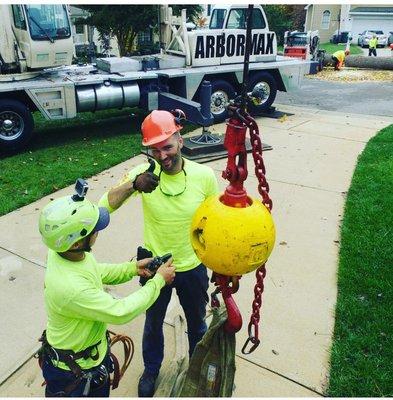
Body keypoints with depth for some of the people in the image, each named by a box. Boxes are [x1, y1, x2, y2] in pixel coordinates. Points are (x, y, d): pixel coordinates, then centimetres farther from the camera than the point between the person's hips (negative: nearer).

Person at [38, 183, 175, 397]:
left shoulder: (65, 251, -15)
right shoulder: (71, 287, -42)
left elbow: (98, 273, 6)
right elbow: (121, 311, -31)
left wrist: (133, 268, -6)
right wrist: (159, 280, -20)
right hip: (73, 371, -7)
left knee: (101, 393, 30)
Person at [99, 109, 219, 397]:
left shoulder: (204, 175, -19)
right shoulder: (144, 173, -19)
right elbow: (105, 206, -26)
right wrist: (132, 185, -45)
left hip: (193, 268, 0)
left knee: (197, 322, 25)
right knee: (153, 323, 25)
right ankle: (151, 370, 55)